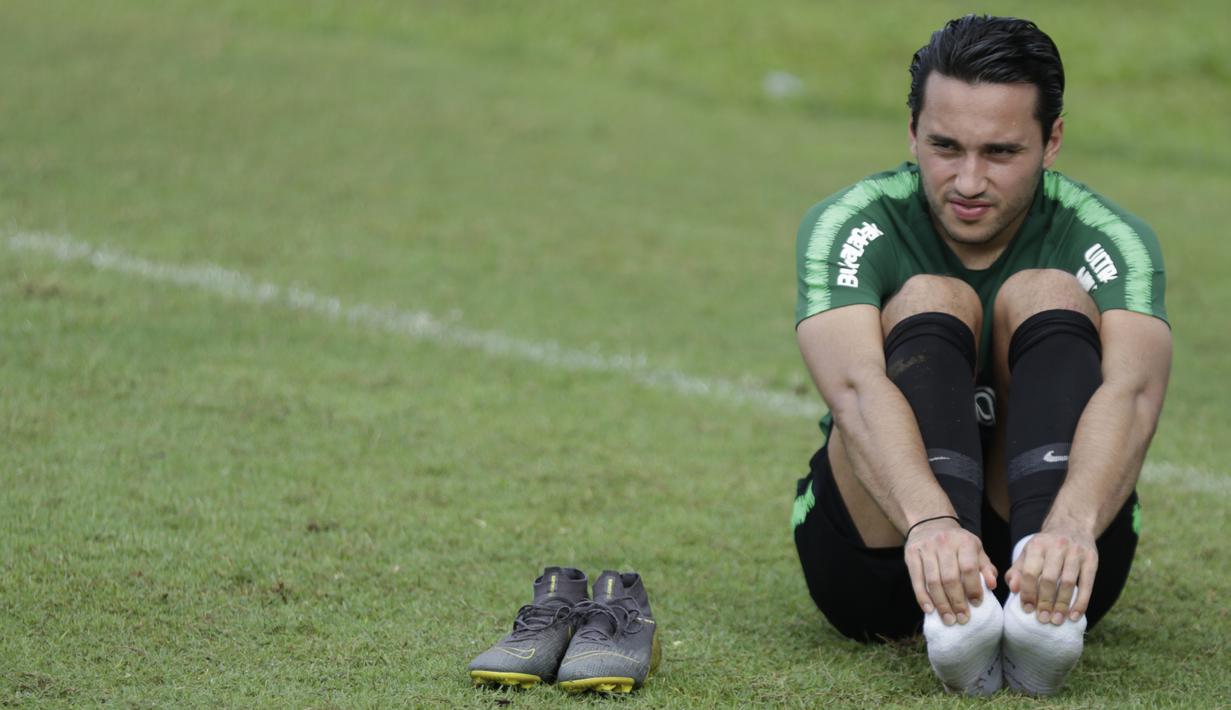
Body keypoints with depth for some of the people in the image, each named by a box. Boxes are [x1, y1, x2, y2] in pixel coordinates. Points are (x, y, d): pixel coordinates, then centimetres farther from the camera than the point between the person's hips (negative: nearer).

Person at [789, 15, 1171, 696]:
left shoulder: (1109, 241, -10)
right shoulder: (851, 225, -12)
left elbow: (1132, 392, -31)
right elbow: (857, 387, -31)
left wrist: (1071, 528, -53)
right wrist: (931, 524, -52)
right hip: (877, 560, 0)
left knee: (1047, 297, -23)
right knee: (930, 302, -25)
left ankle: (1039, 598, -47)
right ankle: (954, 616, -47)